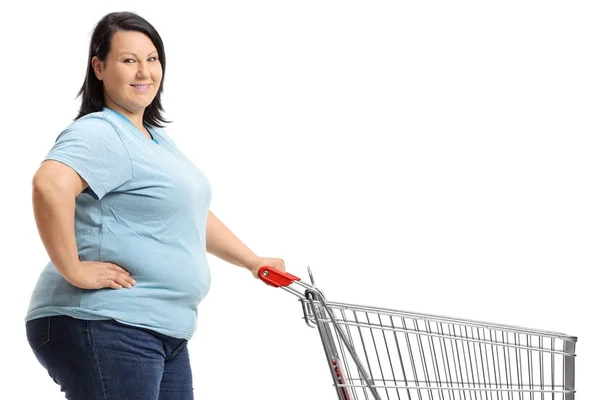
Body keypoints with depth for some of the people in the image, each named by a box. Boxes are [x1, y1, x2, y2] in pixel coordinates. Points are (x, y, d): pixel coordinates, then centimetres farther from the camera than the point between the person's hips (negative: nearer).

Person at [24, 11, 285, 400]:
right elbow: (50, 185, -31)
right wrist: (73, 270, -26)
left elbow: (191, 212, 32)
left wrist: (254, 262, 33)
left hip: (165, 332, 10)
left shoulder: (157, 138, 20)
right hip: (104, 326, -10)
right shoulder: (99, 133, -12)